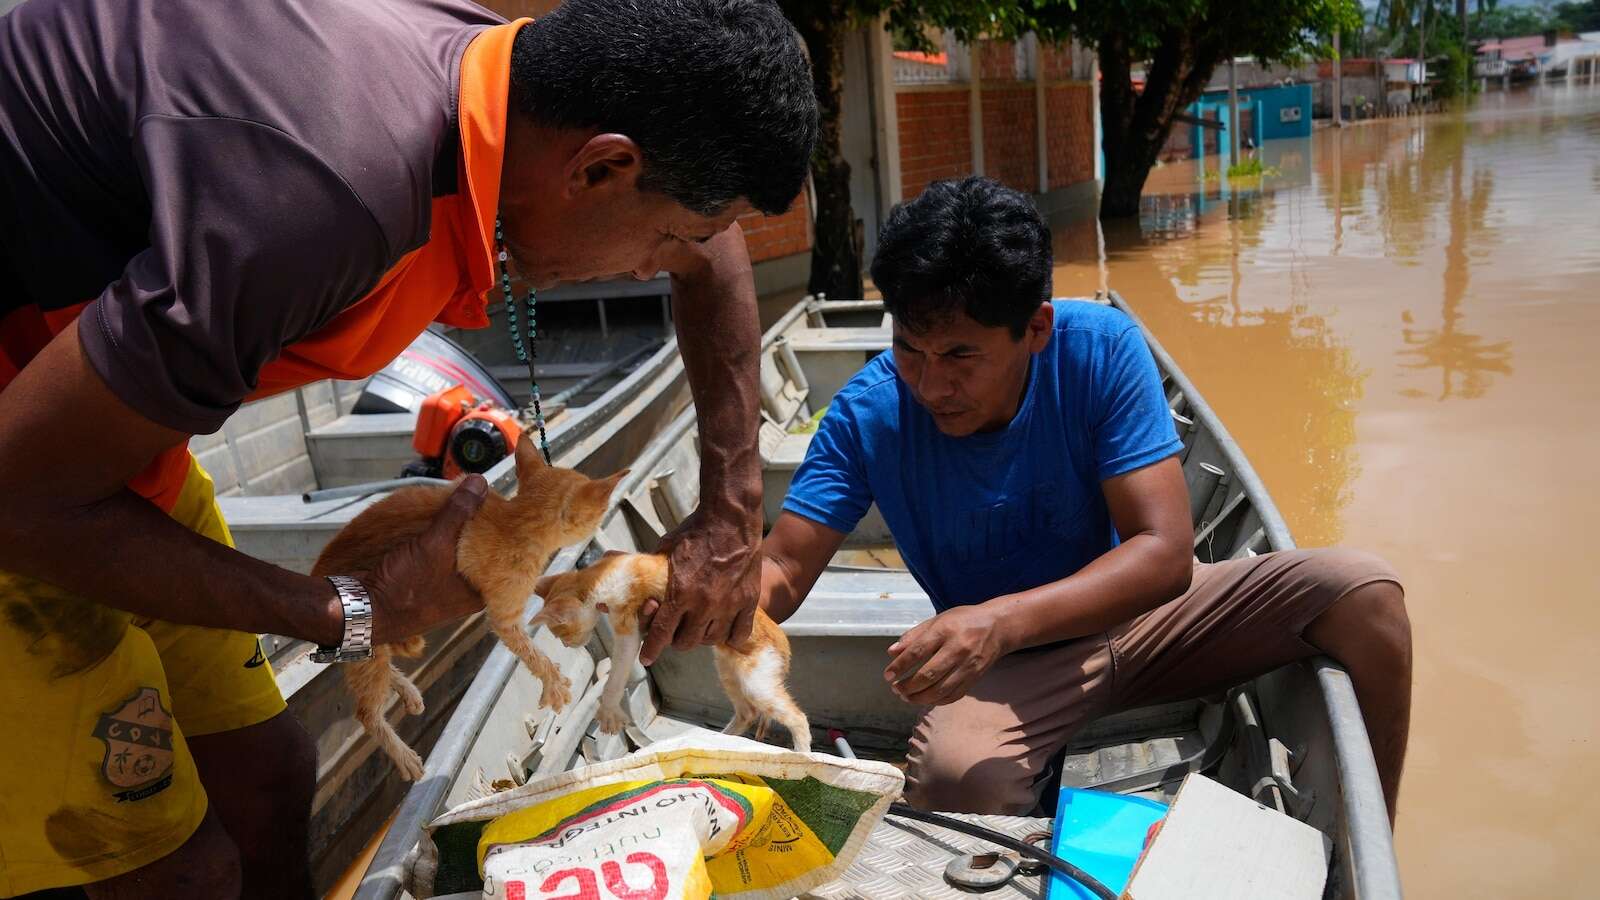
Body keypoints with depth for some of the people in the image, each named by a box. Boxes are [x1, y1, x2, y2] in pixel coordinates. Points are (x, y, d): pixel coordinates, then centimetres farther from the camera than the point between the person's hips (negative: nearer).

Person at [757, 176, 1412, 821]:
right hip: (1011, 669, -1)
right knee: (956, 780, -36)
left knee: (1364, 593, -17)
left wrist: (1004, 618, -44)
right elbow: (783, 566, -17)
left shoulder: (1101, 349, -21)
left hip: (1135, 610, 2)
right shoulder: (869, 413, -18)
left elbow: (1166, 551, -27)